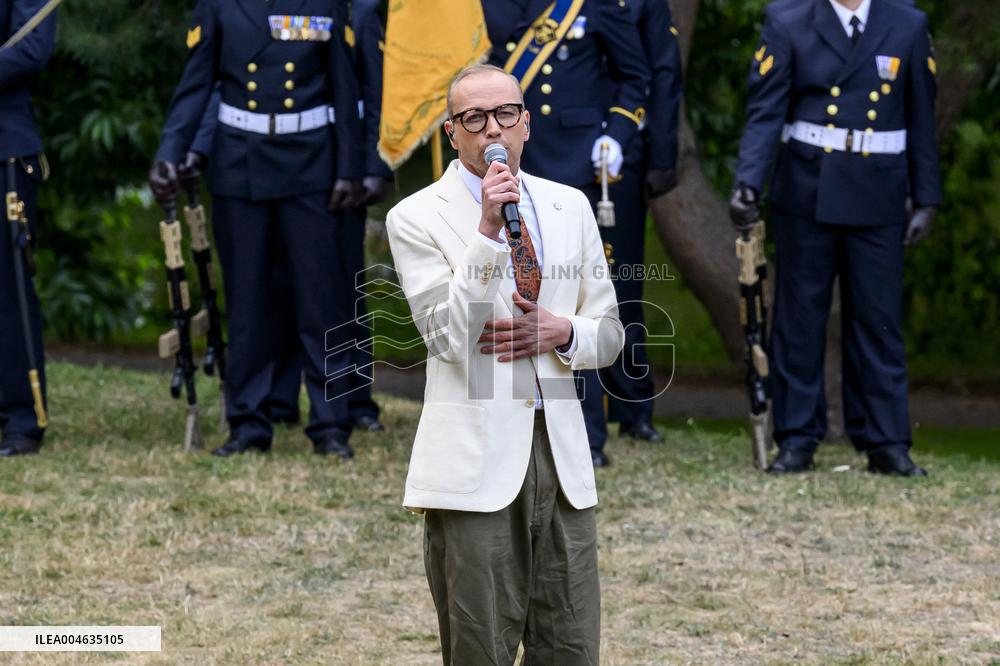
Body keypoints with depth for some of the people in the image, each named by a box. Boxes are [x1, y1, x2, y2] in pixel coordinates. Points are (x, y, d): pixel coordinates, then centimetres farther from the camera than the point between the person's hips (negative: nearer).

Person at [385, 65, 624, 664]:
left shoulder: (570, 207, 14)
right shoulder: (417, 218, 0)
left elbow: (609, 333, 18)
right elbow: (447, 338, -11)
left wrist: (561, 332, -5)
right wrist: (487, 232, -17)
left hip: (563, 457, 4)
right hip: (476, 462, -4)